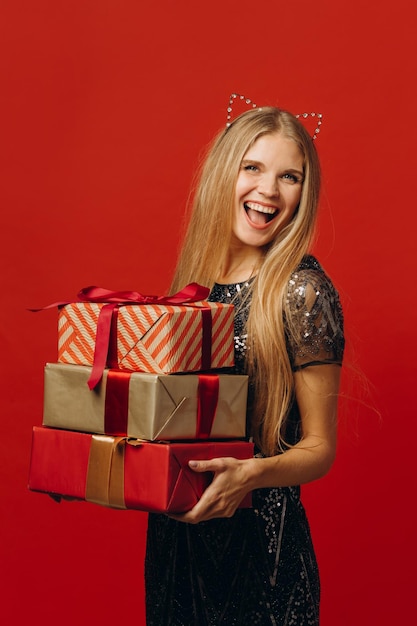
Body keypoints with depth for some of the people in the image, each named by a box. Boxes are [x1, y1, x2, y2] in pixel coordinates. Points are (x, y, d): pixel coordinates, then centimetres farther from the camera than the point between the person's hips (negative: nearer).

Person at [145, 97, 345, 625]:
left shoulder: (302, 292, -11)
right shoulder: (193, 280, 5)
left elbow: (319, 448, -8)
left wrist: (253, 473, -27)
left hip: (261, 544, -5)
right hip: (175, 536, 5)